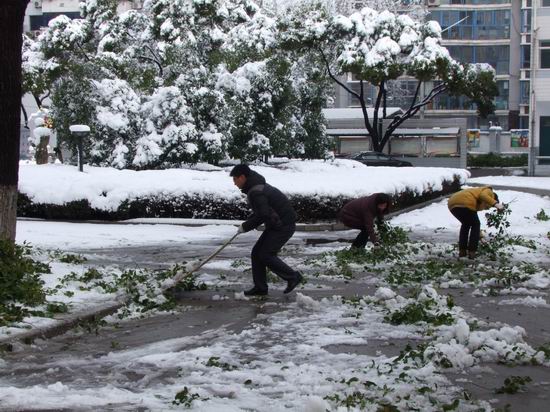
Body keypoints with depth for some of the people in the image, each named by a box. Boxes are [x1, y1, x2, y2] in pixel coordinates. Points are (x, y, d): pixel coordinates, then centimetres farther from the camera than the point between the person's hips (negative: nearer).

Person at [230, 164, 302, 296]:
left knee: (266, 255, -10)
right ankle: (260, 287, 11)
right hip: (276, 225, 10)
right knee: (257, 253, 8)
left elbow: (262, 215, -26)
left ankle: (293, 277, 2)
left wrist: (245, 227, -14)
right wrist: (248, 222, 7)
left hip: (283, 226, -10)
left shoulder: (256, 192, -22)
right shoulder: (257, 186, 12)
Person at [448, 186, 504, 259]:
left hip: (452, 204, 8)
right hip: (465, 204, -8)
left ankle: (462, 251, 24)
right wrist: (495, 203, -17)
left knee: (466, 224, 29)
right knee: (475, 225, 12)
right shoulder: (489, 192, 19)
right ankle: (472, 252, 7)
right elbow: (483, 196, -8)